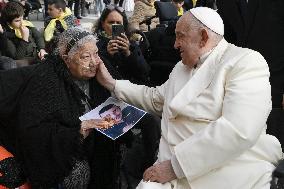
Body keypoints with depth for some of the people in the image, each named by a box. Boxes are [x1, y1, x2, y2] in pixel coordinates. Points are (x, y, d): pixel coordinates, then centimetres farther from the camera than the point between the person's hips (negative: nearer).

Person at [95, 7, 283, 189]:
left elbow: (238, 131, -21)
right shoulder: (181, 68, 17)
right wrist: (111, 83, 25)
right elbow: (154, 98, 31)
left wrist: (175, 164, -20)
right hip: (175, 169, 6)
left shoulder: (246, 62, -8)